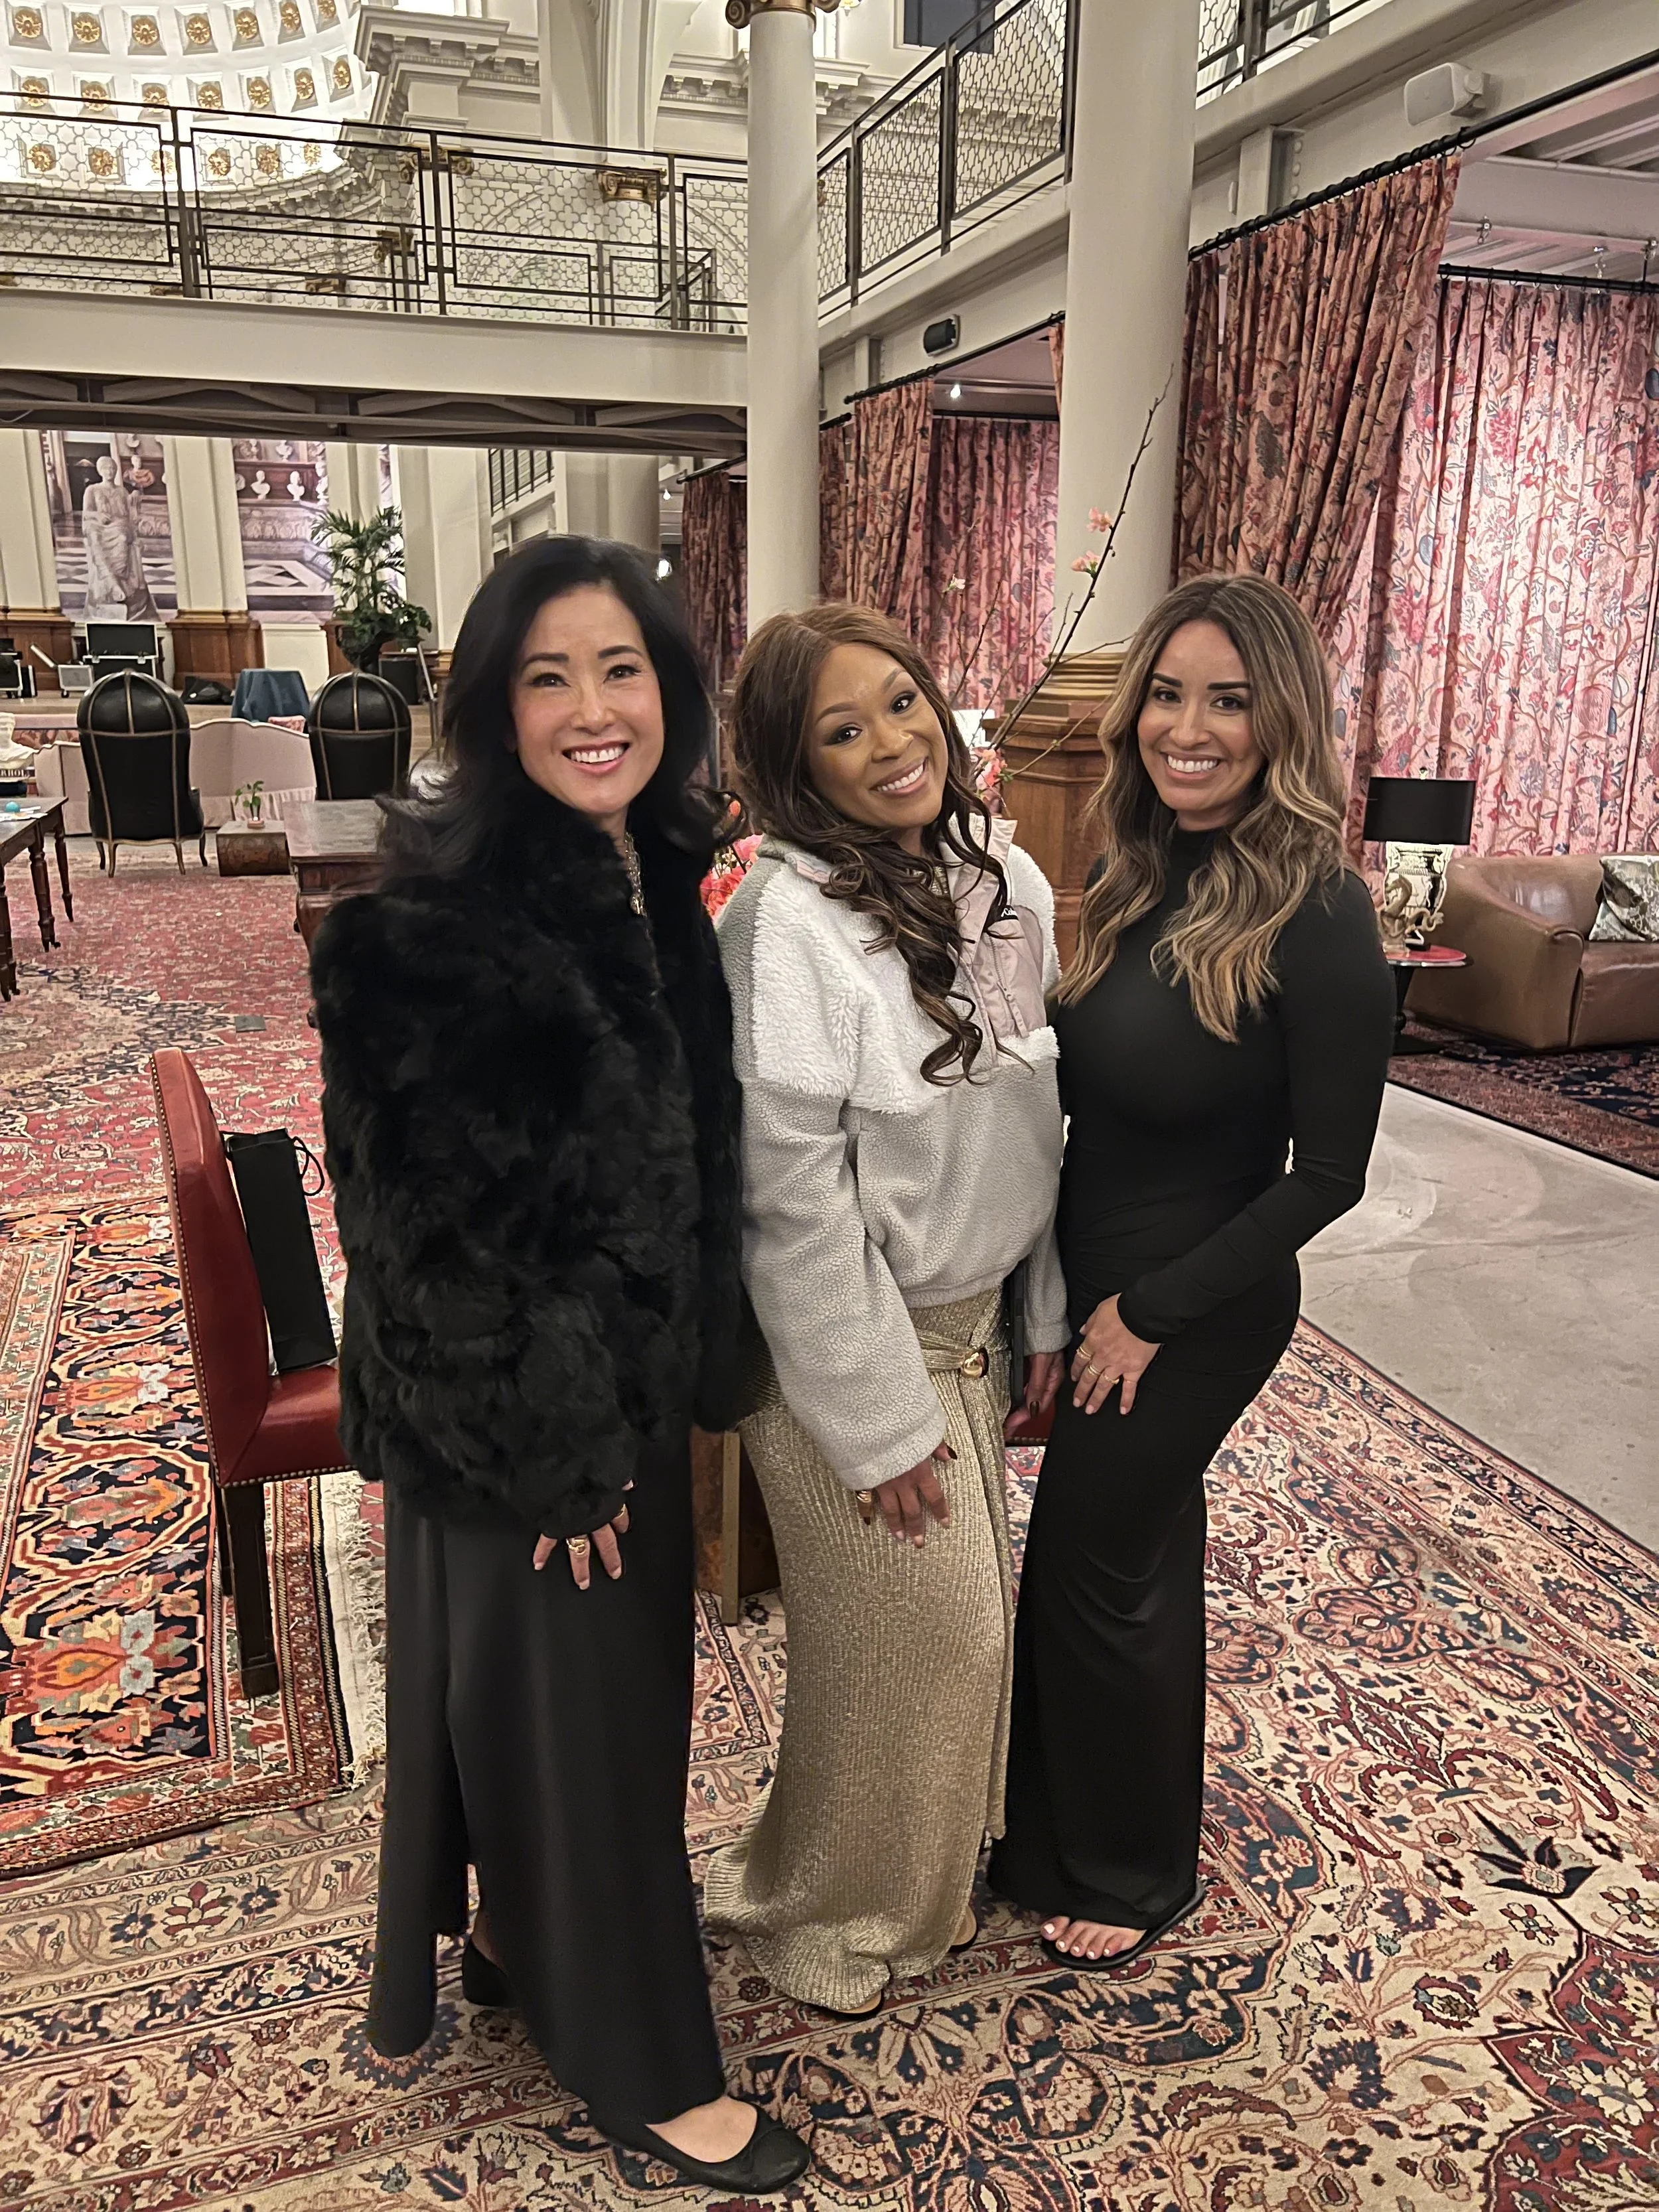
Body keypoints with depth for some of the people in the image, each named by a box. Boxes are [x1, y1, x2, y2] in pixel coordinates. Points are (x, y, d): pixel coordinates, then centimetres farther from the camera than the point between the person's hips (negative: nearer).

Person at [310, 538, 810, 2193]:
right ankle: (637, 2060, 35)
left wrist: (685, 1372, 13)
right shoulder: (434, 921, -25)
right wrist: (549, 1450, -16)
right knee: (563, 1701, 11)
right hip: (514, 1417, -8)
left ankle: (522, 1937, 51)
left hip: (628, 1377, 8)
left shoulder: (656, 874, 0)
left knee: (615, 1682, 24)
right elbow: (440, 1220, -23)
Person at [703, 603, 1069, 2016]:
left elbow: (1037, 1121, 7)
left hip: (971, 1323, 7)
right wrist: (880, 1420, -18)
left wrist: (1044, 1316, 9)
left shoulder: (1007, 877, -1)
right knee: (903, 1633, 9)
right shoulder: (787, 925, -24)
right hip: (853, 1341, -7)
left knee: (970, 1611, 21)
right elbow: (793, 1200, -22)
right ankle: (829, 1913, 37)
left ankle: (936, 1864, 49)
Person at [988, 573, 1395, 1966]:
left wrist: (1151, 1312, -14)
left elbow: (1328, 1172, -18)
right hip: (1096, 1278, 6)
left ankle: (1132, 1875, 35)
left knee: (1094, 1568, 8)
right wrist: (1071, 1300, -2)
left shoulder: (1317, 914, -21)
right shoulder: (1144, 878, 0)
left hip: (1197, 1311, -6)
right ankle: (1068, 1834, 45)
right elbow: (1097, 1084, 4)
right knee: (1140, 1553, 22)